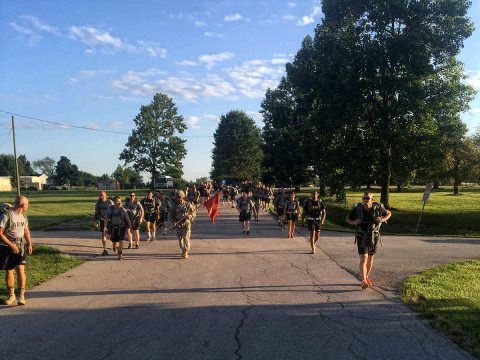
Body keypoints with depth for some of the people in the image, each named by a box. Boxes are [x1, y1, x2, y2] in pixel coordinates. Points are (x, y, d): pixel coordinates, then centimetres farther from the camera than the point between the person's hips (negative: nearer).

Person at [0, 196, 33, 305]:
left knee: (20, 270, -6)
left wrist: (29, 244, 12)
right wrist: (11, 245, -20)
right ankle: (11, 295, 23)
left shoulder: (23, 215, 8)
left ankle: (21, 296, -1)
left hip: (20, 247, 4)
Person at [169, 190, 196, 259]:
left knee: (186, 238, -11)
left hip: (186, 224, -3)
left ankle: (186, 253, -7)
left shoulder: (188, 204, -3)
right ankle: (183, 251, 29)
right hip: (178, 224, 3)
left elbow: (194, 212, 3)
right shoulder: (174, 205, 4)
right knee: (180, 239, 11)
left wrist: (190, 216, -17)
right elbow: (170, 215, 7)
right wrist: (173, 221, -10)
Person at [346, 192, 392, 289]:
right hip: (361, 238, -2)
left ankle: (367, 277, 36)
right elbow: (348, 219, -2)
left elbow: (389, 213, 4)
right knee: (363, 258, -16)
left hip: (374, 237, 2)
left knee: (370, 258, 16)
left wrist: (382, 219, -17)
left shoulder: (378, 208, -16)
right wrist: (354, 222, -24)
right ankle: (363, 281, -21)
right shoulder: (357, 208, -17)